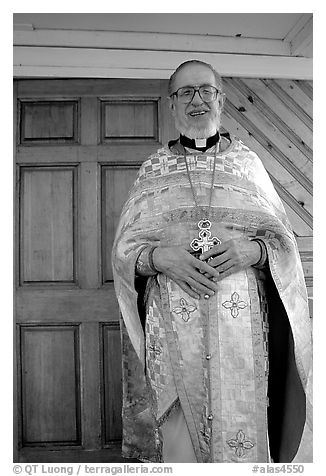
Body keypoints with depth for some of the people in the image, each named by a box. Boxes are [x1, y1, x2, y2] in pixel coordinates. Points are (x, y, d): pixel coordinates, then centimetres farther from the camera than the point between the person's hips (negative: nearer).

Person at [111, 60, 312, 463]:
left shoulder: (247, 162, 10)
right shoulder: (153, 168, 10)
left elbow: (284, 240, 10)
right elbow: (124, 248, 6)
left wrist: (255, 250, -12)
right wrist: (159, 256, -14)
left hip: (241, 321, 1)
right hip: (173, 325, 0)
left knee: (240, 424, 4)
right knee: (179, 434, 4)